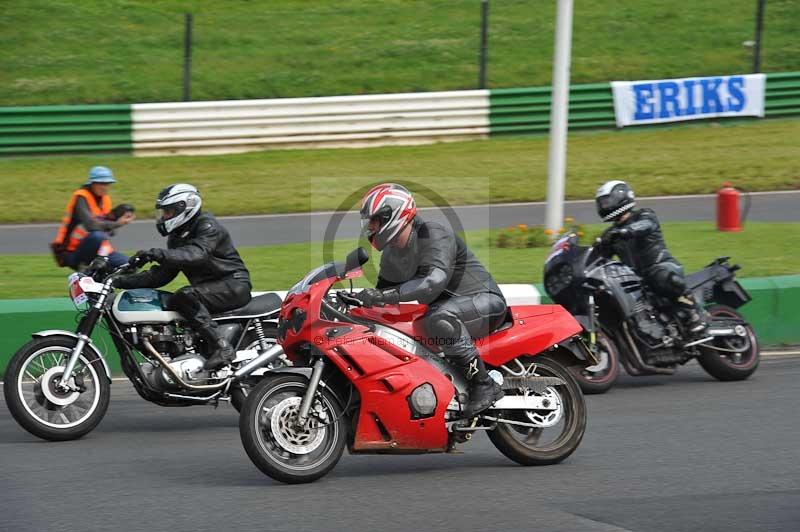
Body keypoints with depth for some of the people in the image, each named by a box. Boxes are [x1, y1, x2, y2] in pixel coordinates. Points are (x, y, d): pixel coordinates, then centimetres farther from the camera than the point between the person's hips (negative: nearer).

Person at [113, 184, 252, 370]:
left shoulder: (207, 225, -11)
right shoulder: (177, 237, 17)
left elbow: (198, 254, -31)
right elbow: (162, 275, 15)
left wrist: (158, 254, -43)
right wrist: (121, 281, 6)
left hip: (233, 285, -10)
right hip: (209, 288, 10)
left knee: (186, 297, -31)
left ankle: (221, 347, -35)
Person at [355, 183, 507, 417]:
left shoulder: (435, 236, -22)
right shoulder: (392, 253, 8)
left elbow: (434, 282, -38)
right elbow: (384, 288, 19)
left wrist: (383, 296, -43)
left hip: (485, 300, -10)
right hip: (446, 307, 10)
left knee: (440, 318, -41)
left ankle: (484, 384, -31)